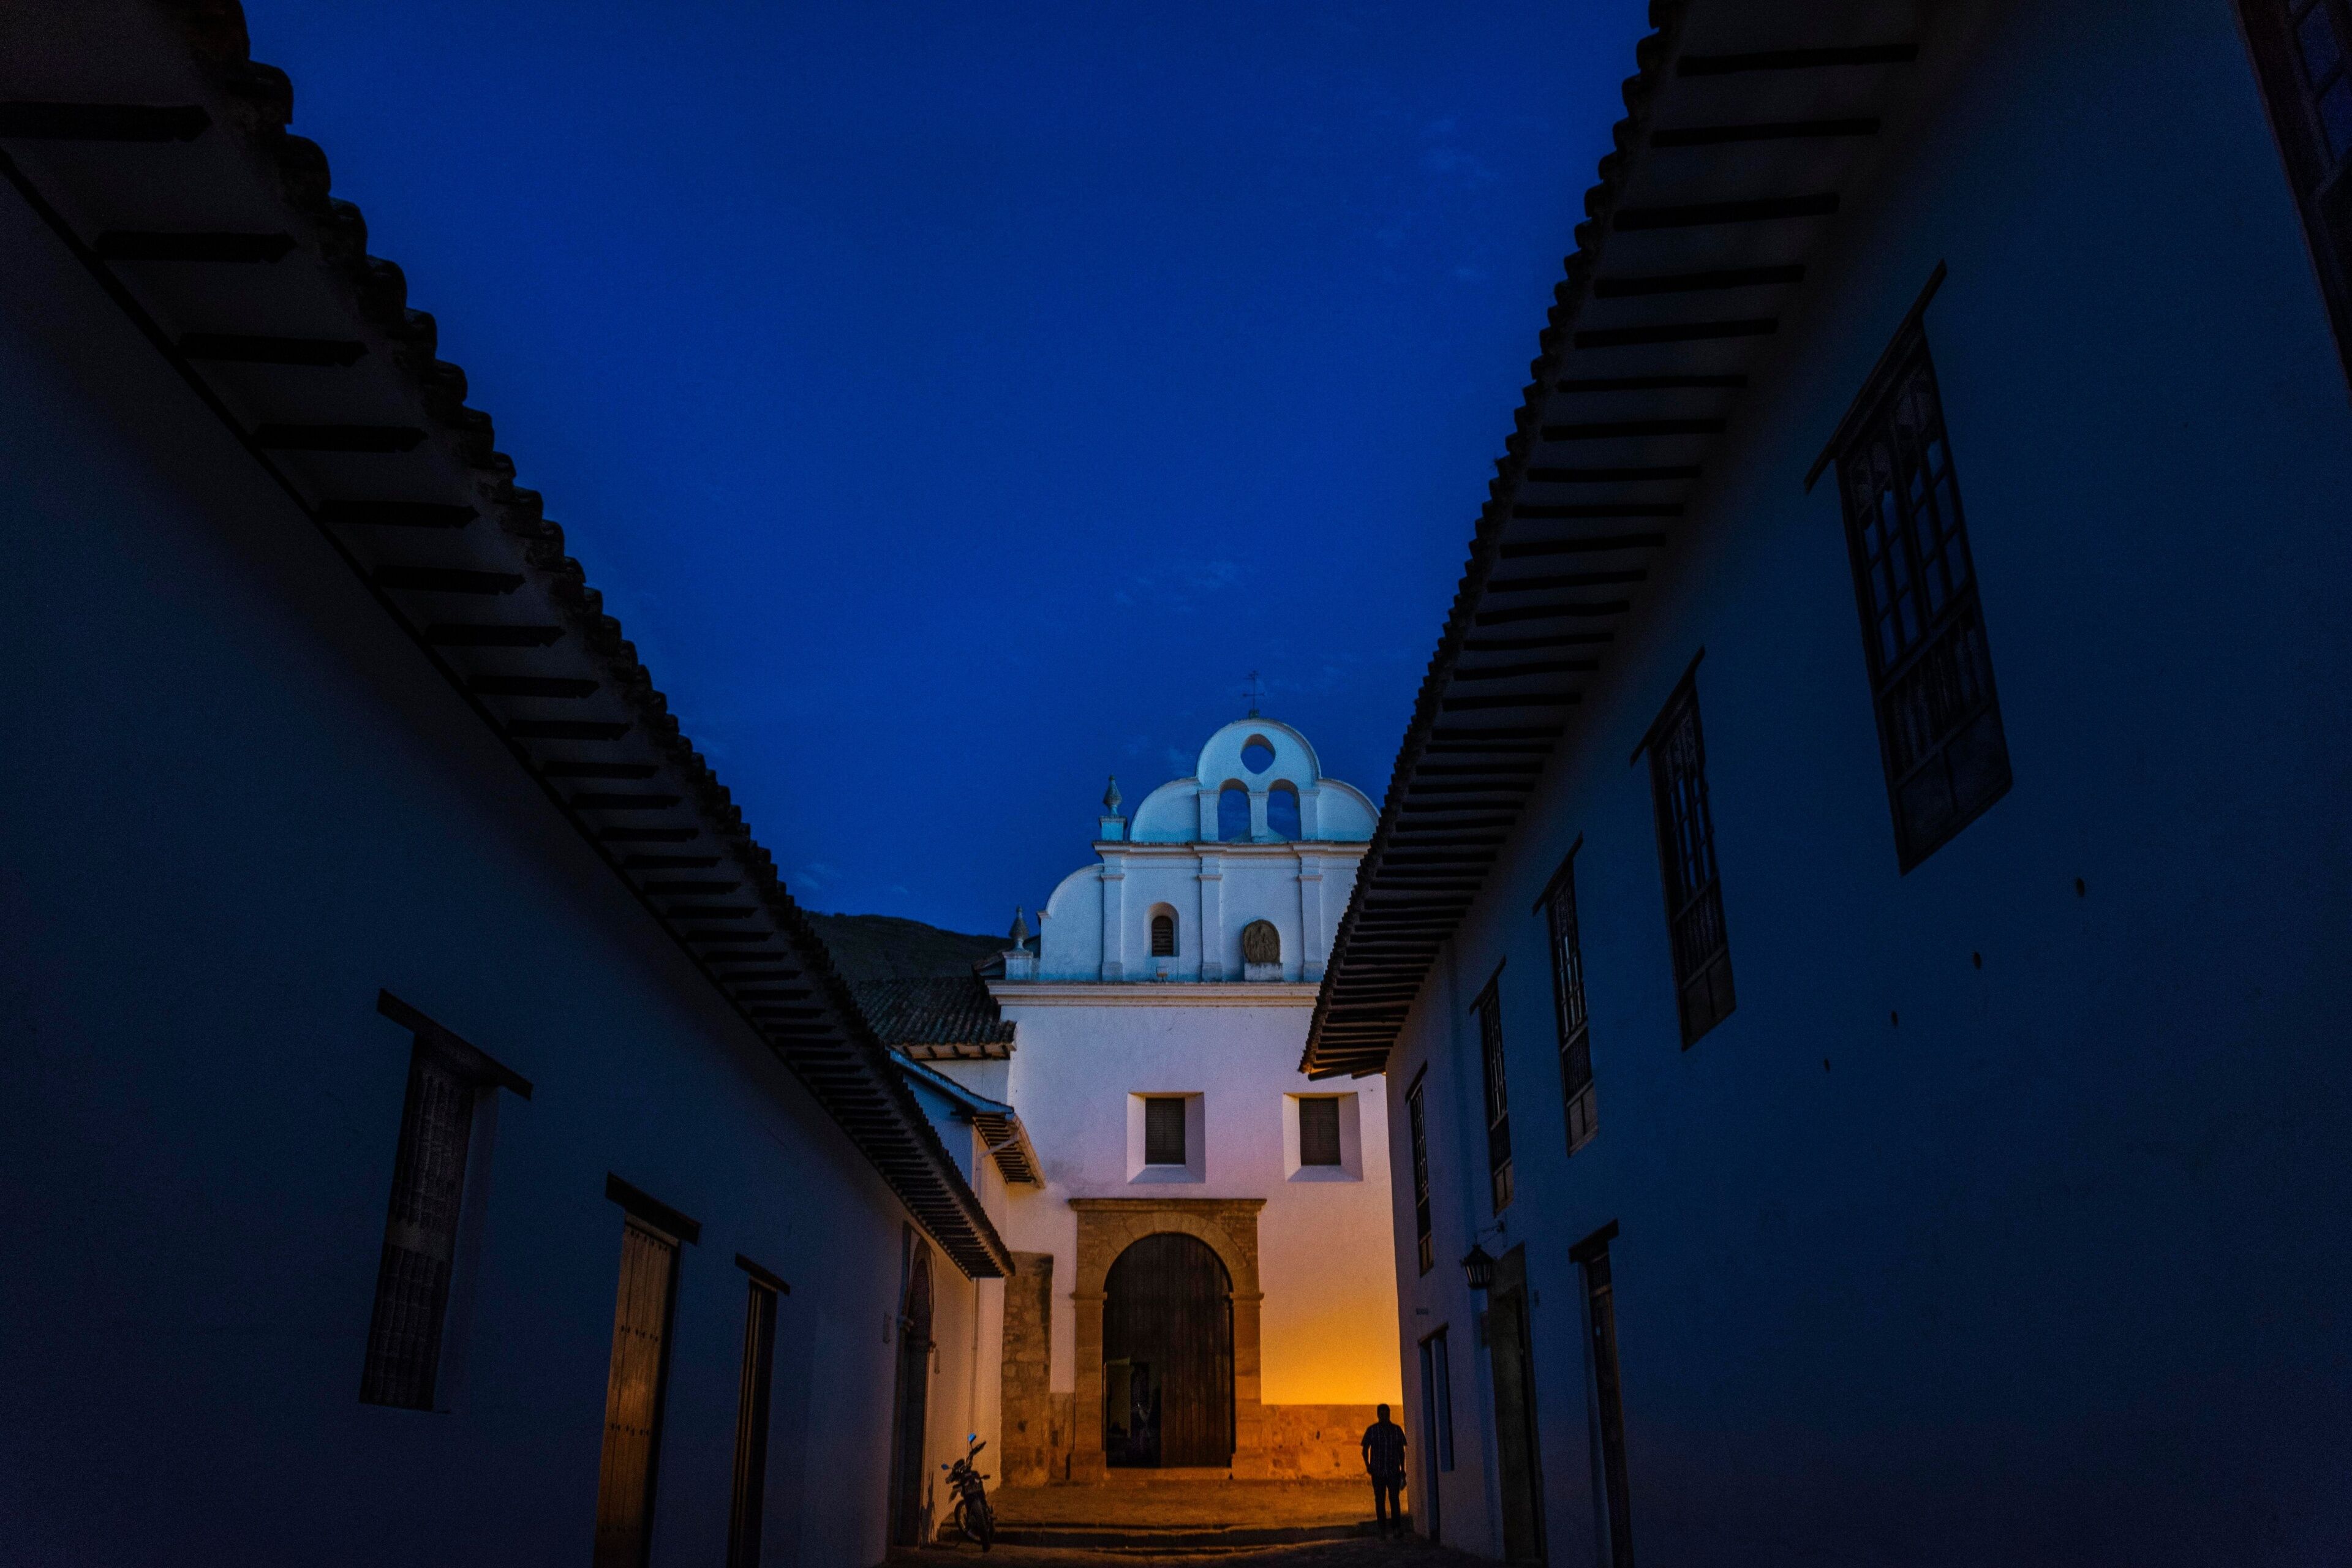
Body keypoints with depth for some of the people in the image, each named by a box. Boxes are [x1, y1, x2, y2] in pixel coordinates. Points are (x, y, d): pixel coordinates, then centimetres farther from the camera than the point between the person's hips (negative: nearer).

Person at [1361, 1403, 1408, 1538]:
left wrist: (1403, 1469, 11)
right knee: (1380, 1501, 3)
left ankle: (1398, 1527, -8)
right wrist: (1367, 1465, -7)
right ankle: (1383, 1530, 9)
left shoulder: (1397, 1430, 6)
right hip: (1378, 1472, 0)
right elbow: (1365, 1449, 6)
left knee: (1394, 1499, -12)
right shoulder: (1371, 1430, 1)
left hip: (1394, 1471, 0)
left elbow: (1401, 1451, 13)